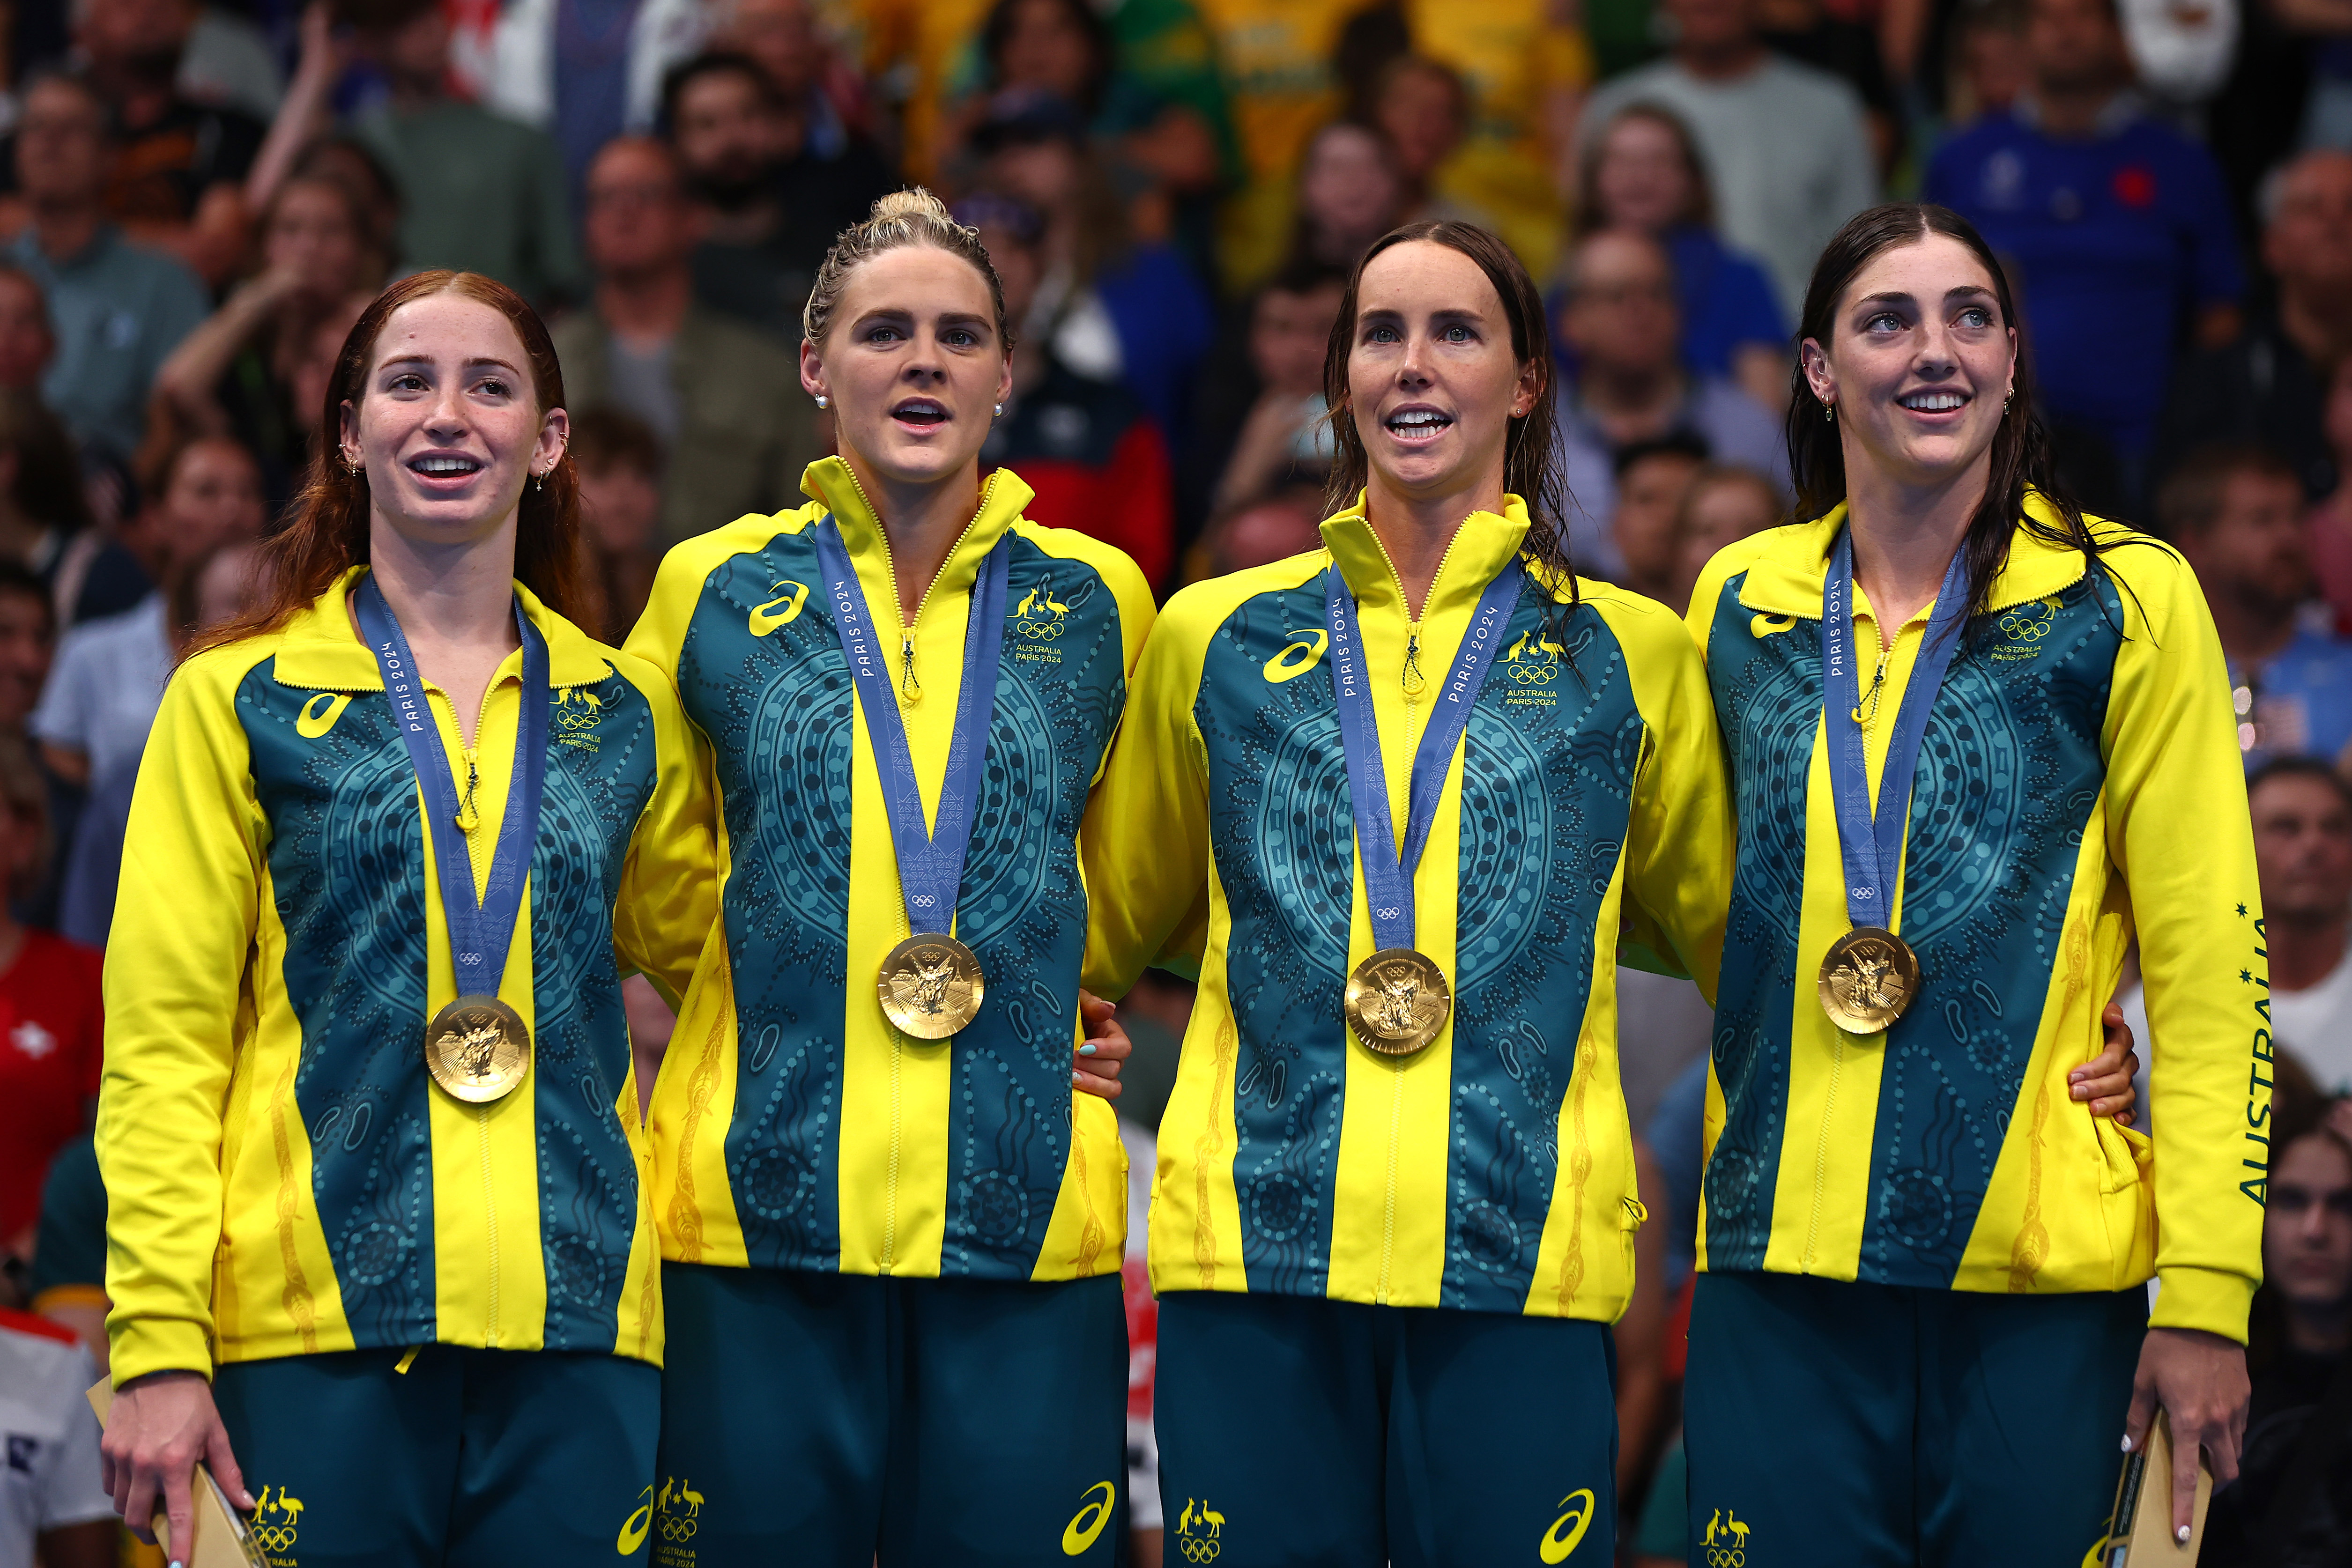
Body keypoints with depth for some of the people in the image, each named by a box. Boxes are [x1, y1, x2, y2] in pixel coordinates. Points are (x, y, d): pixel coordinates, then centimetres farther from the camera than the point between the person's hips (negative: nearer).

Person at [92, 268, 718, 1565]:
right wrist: (157, 1340, -8)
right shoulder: (240, 703, 6)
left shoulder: (624, 715, 14)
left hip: (579, 1320, 2)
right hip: (318, 1317, -2)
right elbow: (162, 1047, 1)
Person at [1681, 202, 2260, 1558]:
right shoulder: (1740, 604, 10)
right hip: (1783, 1268, 3)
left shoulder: (2127, 603, -1)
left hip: (2049, 1288, -3)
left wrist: (2206, 1294, -9)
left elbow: (2210, 962, -4)